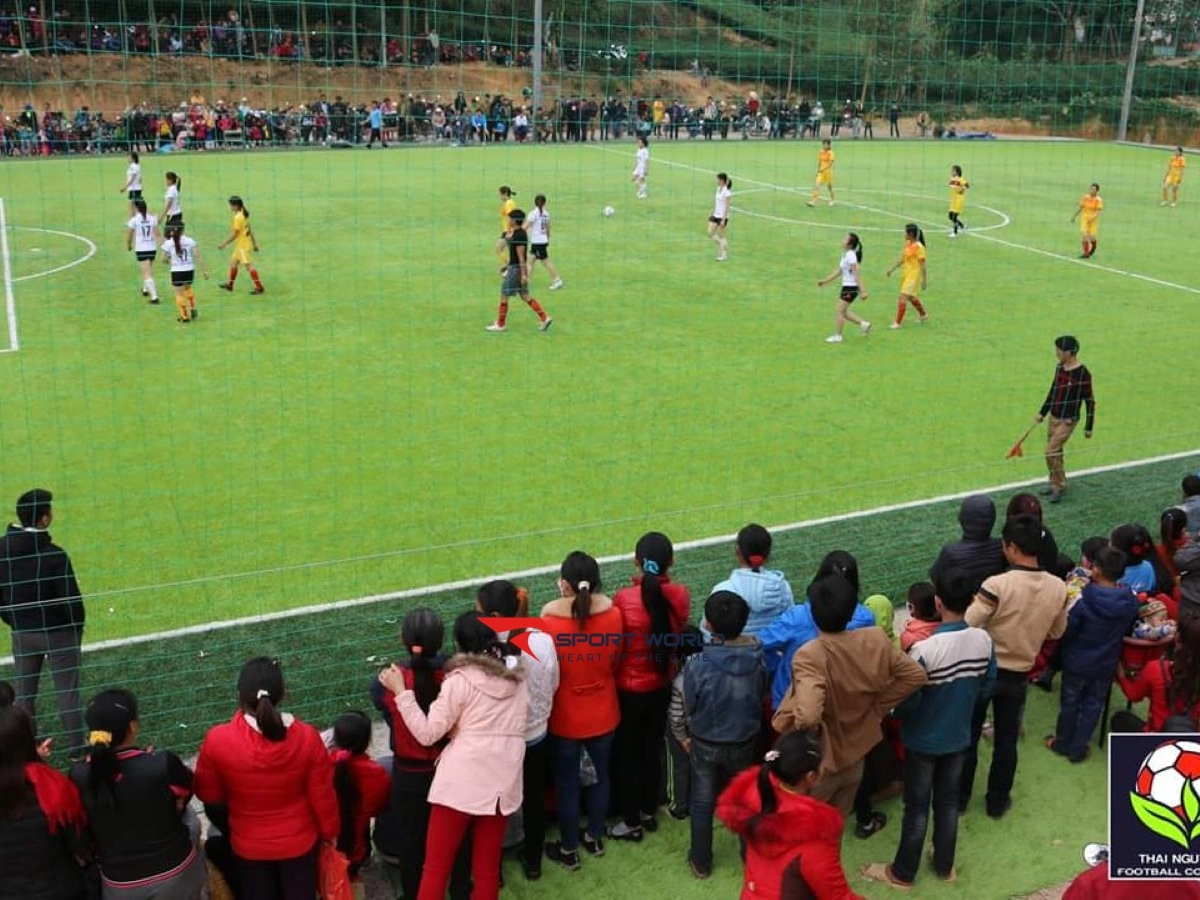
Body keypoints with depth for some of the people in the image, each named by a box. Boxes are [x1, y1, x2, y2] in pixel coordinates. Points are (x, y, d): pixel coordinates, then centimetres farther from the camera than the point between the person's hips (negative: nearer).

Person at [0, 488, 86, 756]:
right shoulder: (54, 555, -23)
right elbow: (71, 597, -16)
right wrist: (77, 628, 1)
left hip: (22, 633, 5)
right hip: (58, 632, -5)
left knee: (24, 692, 16)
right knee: (67, 692, 6)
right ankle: (77, 748, 13)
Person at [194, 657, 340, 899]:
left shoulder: (218, 740, -27)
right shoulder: (306, 736, -25)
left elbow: (208, 794, -9)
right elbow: (322, 795, -13)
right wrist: (331, 831, 6)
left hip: (249, 845, 0)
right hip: (298, 841, 0)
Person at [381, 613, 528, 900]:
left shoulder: (460, 680, -9)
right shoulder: (517, 677, 8)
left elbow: (427, 734, -10)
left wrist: (401, 691, -5)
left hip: (462, 782, -5)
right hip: (503, 781, 5)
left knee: (436, 867, 7)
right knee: (487, 869, 13)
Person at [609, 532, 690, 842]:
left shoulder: (624, 599, -25)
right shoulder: (681, 595, -14)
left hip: (629, 689, -4)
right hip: (661, 686, 4)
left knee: (627, 755, 14)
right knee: (653, 750, 22)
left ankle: (631, 822, 27)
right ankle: (649, 812, 39)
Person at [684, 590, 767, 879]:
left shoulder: (698, 665, -28)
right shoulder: (757, 659, -20)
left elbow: (689, 708, -12)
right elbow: (761, 699, -3)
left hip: (705, 744, -2)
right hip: (744, 742, 2)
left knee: (703, 803, 18)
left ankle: (701, 862, 33)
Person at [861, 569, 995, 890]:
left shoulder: (924, 649, -31)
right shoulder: (984, 640, -13)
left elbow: (907, 701, -23)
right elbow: (986, 688, 1)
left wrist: (893, 712, -1)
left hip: (923, 741, -5)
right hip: (959, 737, 5)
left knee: (917, 808, 11)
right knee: (948, 803, 22)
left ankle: (902, 873, 28)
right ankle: (944, 866, 39)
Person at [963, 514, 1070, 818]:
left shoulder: (997, 585, -27)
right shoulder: (1057, 588, -11)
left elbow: (966, 628, -23)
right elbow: (1056, 633, 5)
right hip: (1019, 675, 4)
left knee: (969, 735, 15)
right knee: (1007, 740, 19)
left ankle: (960, 796, 28)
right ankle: (998, 801, 32)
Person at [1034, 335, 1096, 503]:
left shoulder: (1083, 373, -17)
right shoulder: (1059, 367, 4)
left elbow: (1090, 401, -11)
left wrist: (1088, 427, -9)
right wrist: (1042, 412, 20)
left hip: (1067, 421, -7)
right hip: (1053, 417, 7)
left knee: (1051, 452, -11)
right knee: (1056, 453, 12)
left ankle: (1059, 487, 3)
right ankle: (1056, 484, 26)